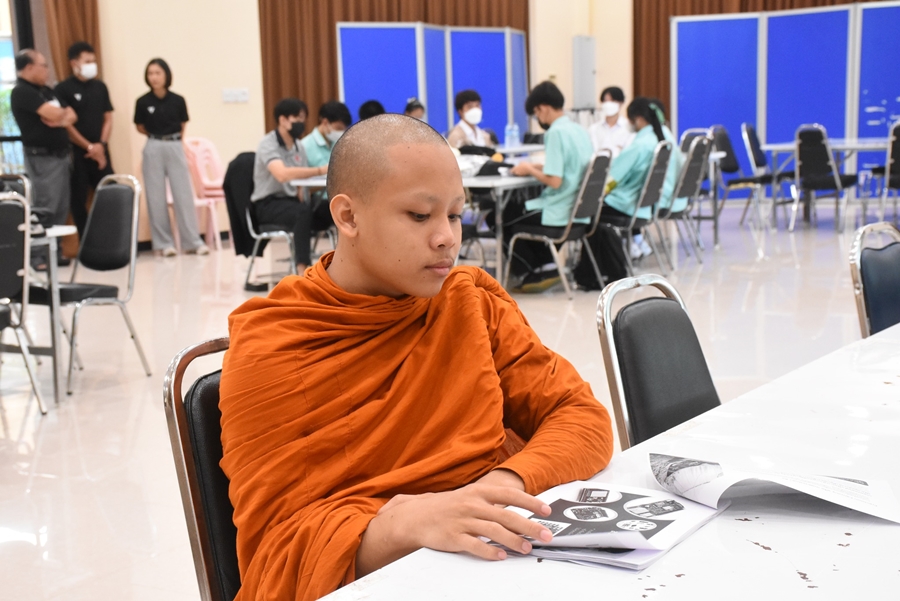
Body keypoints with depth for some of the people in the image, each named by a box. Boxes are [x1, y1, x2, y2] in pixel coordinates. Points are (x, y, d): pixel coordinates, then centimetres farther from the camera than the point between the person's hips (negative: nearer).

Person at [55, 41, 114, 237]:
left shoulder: (100, 87, 11)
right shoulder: (63, 89, -5)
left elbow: (108, 118, 11)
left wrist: (101, 145, -4)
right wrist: (89, 147, -11)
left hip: (99, 151, 4)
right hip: (76, 152, -4)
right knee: (79, 200, 1)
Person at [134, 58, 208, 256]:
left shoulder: (177, 101, -4)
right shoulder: (143, 102, -4)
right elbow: (140, 127, 11)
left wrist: (171, 138, 9)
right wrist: (157, 137, 10)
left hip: (176, 148, 0)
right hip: (153, 150, 0)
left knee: (184, 195, 0)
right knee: (156, 198, 2)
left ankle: (193, 241, 4)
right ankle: (164, 243, 8)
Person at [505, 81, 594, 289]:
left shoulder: (556, 133, -18)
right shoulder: (579, 130, 7)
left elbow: (555, 181, -23)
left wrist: (530, 169, -6)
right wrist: (538, 167, 13)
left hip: (560, 214, -9)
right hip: (579, 210, 9)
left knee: (502, 215, 11)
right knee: (520, 207, 30)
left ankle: (529, 273, 19)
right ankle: (546, 266, 23)